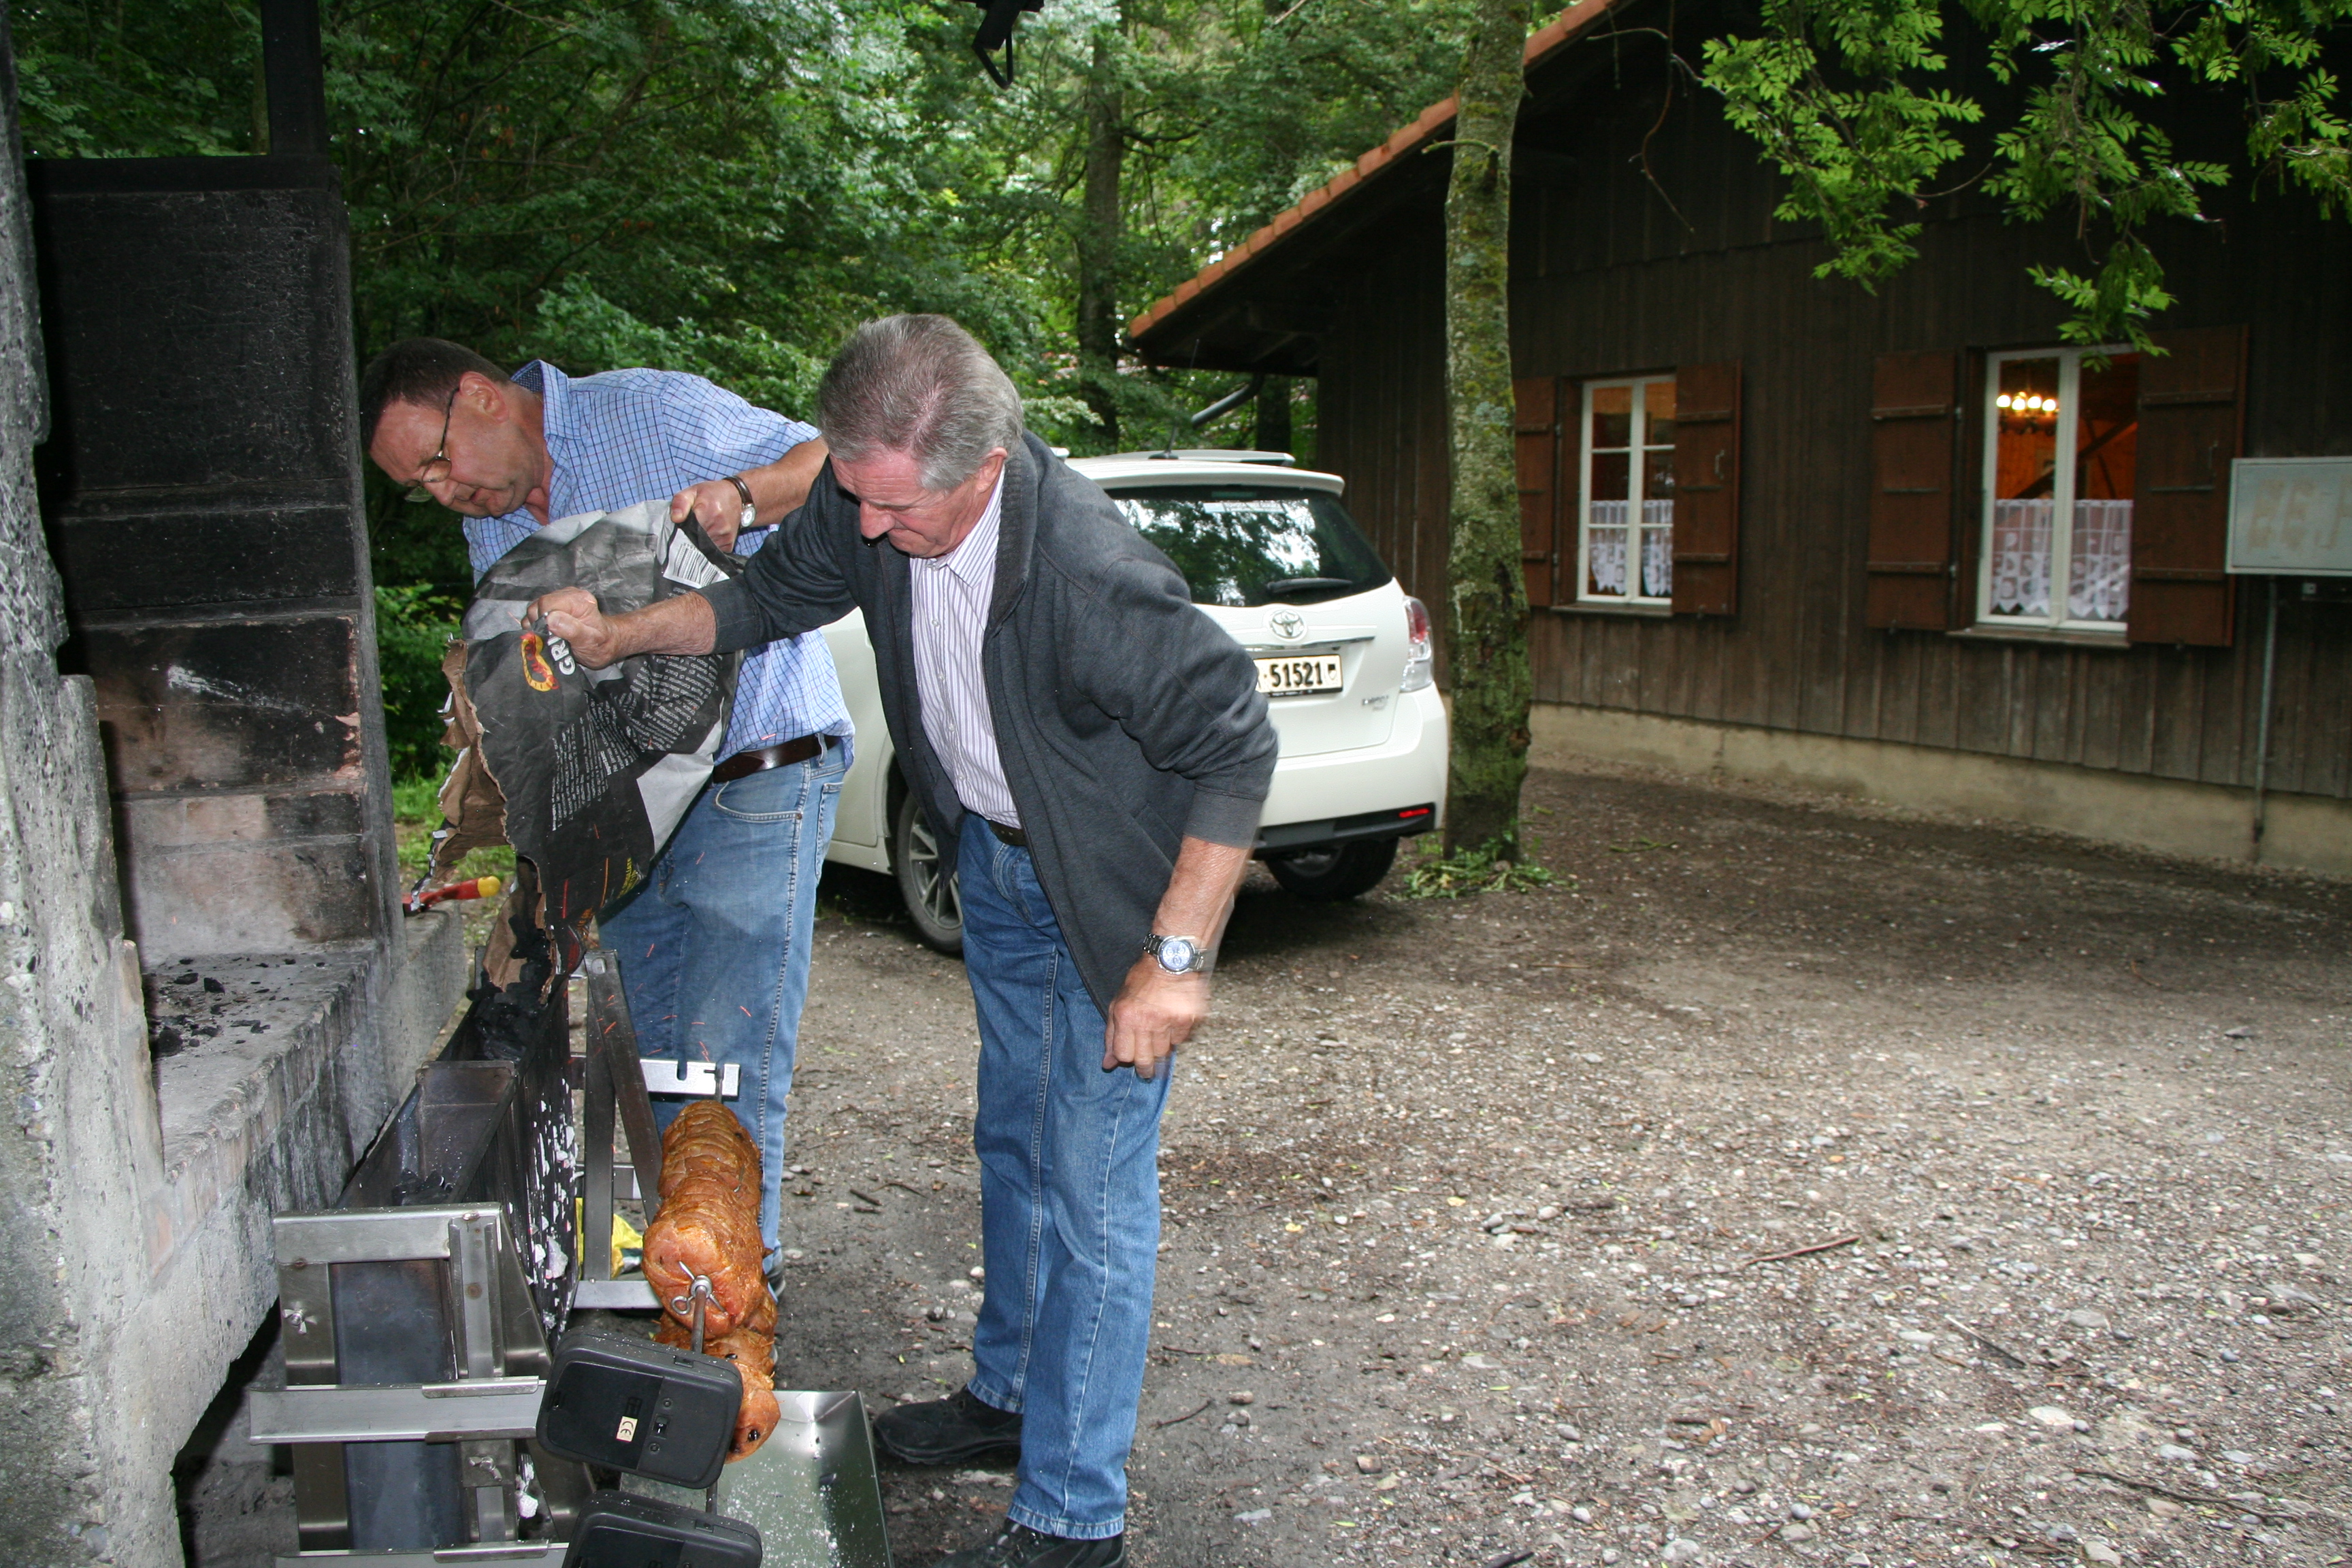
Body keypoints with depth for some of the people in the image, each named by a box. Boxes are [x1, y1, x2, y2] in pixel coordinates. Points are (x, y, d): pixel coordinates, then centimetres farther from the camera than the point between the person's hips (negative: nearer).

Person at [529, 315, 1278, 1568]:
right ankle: (1006, 1393, 42)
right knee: (1011, 1142, 21)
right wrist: (624, 634, -9)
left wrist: (1175, 959, -29)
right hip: (996, 858, 8)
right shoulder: (870, 502, -14)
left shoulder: (1087, 573, -36)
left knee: (1092, 1191, -2)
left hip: (1111, 891, -7)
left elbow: (1236, 748, -29)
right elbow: (774, 593, 6)